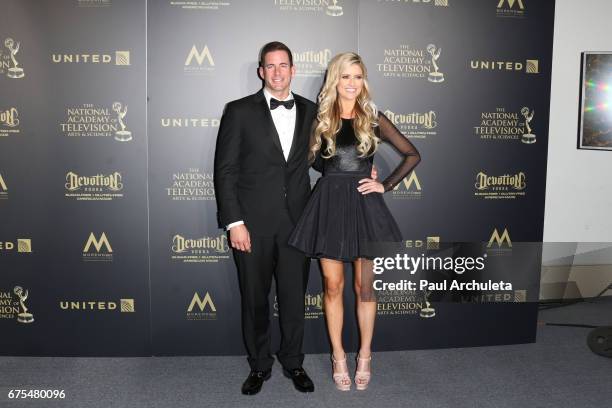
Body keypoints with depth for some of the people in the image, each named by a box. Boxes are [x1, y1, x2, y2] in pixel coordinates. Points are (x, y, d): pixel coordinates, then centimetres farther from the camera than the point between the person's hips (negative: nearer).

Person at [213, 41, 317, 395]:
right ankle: (260, 365, 29)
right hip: (253, 222, -2)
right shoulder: (240, 111, -1)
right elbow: (225, 169, -4)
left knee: (294, 296, 9)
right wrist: (234, 222, -10)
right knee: (254, 297, 10)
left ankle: (294, 362, 29)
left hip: (296, 220, 2)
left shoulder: (310, 110, 8)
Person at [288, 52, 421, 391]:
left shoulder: (373, 119, 3)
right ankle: (338, 356, 21)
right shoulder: (321, 119, 5)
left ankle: (364, 355, 23)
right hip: (329, 204, 1)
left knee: (365, 286, 6)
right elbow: (312, 160, 9)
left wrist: (386, 185, -1)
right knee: (332, 285, 6)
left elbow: (413, 155, 6)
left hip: (364, 205, 0)